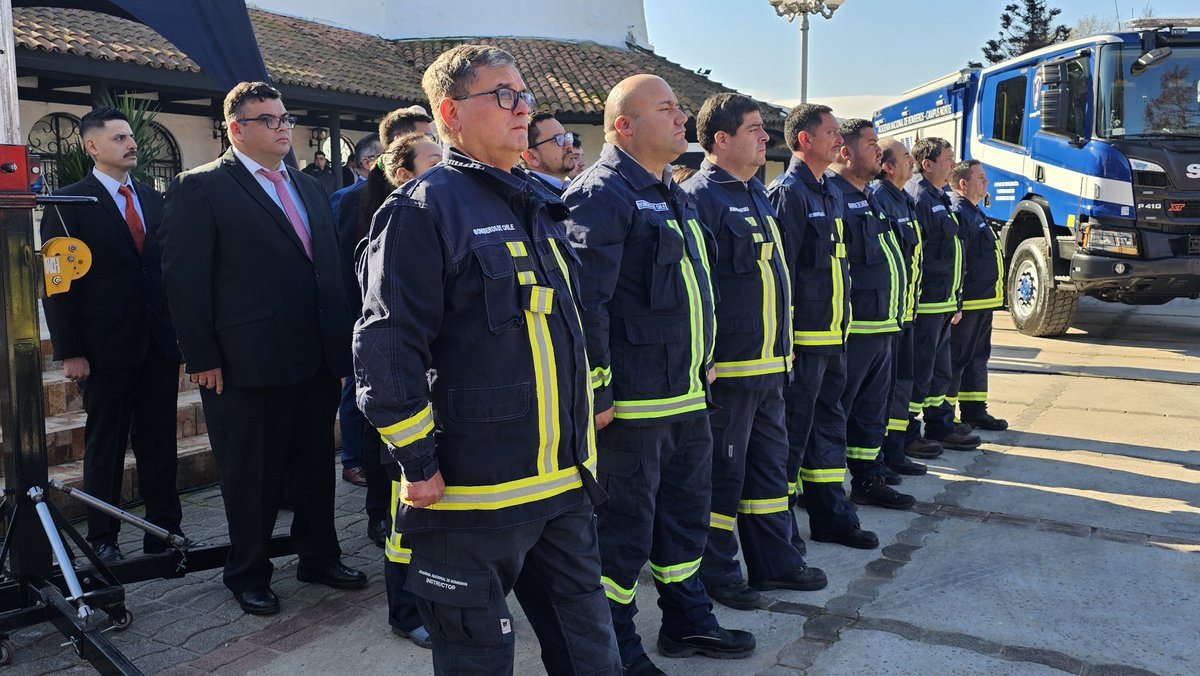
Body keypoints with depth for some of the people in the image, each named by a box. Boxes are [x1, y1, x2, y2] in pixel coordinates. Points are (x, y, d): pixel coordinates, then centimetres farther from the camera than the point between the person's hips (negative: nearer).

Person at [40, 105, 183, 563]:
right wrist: (69, 351, -10)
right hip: (107, 348, -4)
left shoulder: (153, 199, 11)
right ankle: (102, 538, 21)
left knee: (160, 442, 10)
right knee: (105, 445, 8)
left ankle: (164, 528, 20)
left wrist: (182, 328, 8)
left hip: (160, 344, 4)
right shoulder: (69, 202, -4)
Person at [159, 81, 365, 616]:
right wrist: (203, 359, -12)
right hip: (247, 363, -6)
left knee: (316, 465, 16)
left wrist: (340, 340, 10)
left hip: (316, 358, 6)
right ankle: (248, 574, 26)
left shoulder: (307, 187, 15)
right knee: (252, 475, 8)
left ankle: (319, 556, 33)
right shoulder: (200, 188, -5)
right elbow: (184, 278, -9)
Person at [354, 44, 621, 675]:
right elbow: (387, 349, -16)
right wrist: (418, 465, -16)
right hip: (473, 489, -7)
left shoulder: (538, 206, 14)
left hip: (564, 481, 7)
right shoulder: (423, 210, -11)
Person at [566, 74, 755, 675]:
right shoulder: (602, 195, -14)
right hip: (631, 400, -9)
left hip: (687, 394, 10)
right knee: (624, 528, 4)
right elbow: (585, 301, -21)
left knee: (687, 511, 20)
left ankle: (688, 622, 38)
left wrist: (705, 359, 22)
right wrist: (596, 392, -21)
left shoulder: (672, 194, 16)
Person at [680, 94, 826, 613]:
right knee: (722, 472, 3)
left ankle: (775, 560, 31)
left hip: (769, 363, 9)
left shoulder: (756, 194, 16)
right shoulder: (699, 197, -13)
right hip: (727, 368, -9)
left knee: (770, 463, 17)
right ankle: (717, 573, 18)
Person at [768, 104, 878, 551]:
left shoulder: (832, 194, 17)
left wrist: (842, 326, 19)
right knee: (793, 430, 0)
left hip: (834, 335, 9)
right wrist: (784, 336, -19)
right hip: (803, 336, -9)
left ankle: (832, 517, 27)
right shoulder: (788, 192, -11)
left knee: (829, 425, 15)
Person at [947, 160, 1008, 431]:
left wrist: (991, 296, 27)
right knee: (956, 358, -4)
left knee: (978, 357, 16)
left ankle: (974, 411, 25)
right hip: (968, 302, -11)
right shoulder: (957, 212, -15)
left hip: (983, 300, 11)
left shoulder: (974, 212, 20)